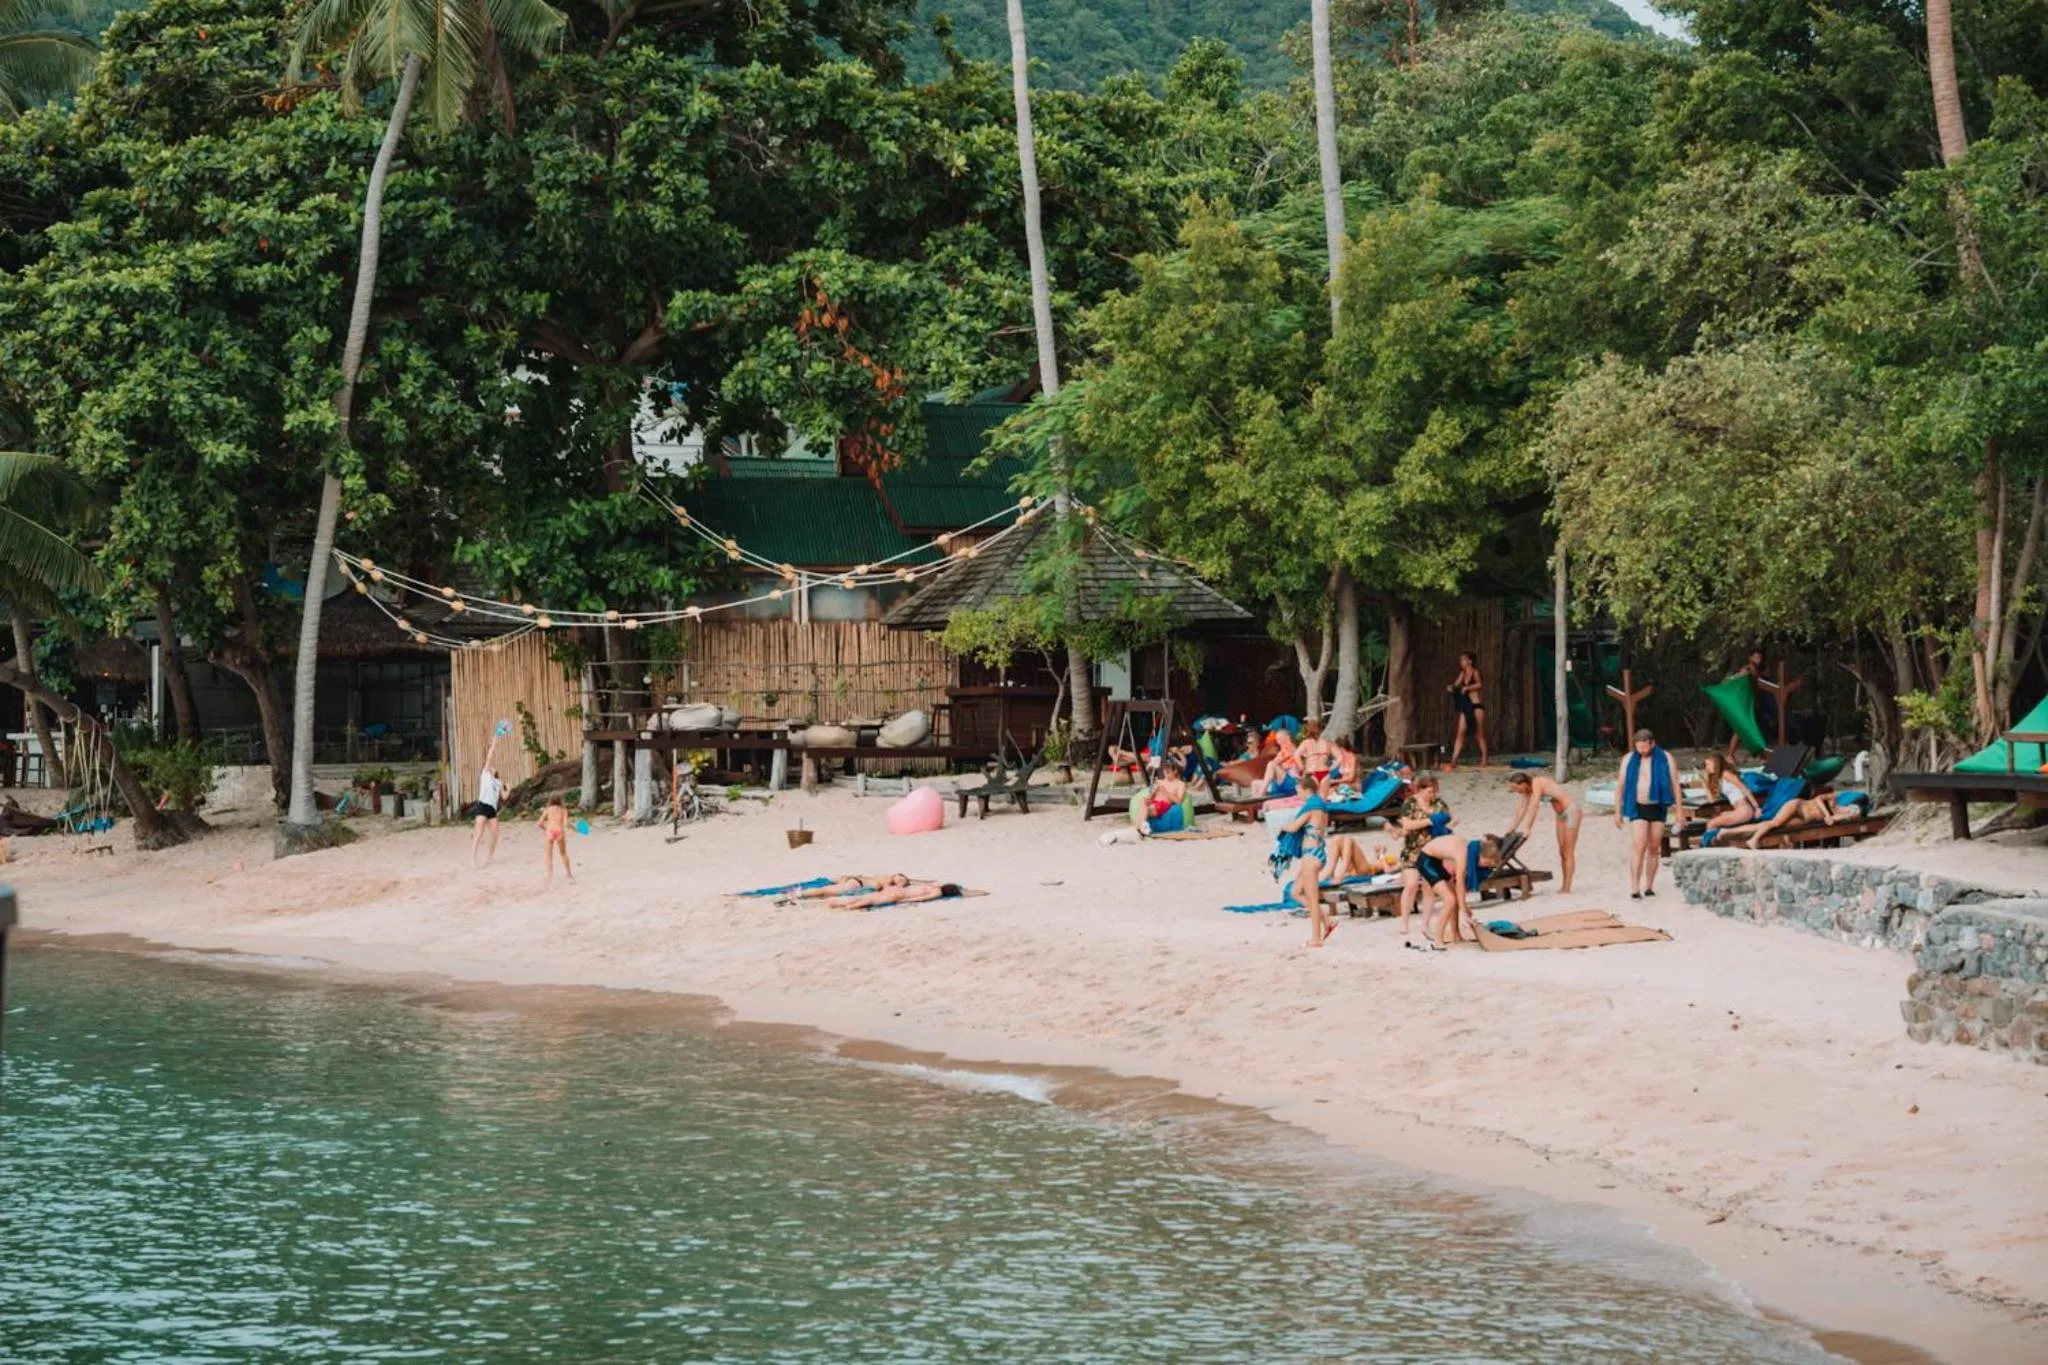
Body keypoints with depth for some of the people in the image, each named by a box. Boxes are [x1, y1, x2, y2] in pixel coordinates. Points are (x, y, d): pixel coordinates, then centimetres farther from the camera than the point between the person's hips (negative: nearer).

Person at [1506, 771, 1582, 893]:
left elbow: (1534, 807, -31)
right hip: (1561, 814, 9)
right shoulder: (1528, 789, 1)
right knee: (1562, 852, 10)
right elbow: (1522, 809, 7)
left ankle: (1567, 888, -6)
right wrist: (1512, 828, 7)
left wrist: (1528, 828, -35)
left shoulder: (1537, 784, -24)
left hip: (1572, 810, -9)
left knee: (1568, 852, -7)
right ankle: (1563, 886, 14)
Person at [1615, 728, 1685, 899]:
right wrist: (1617, 812, 4)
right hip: (1637, 808, -1)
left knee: (1653, 849, 6)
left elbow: (1675, 785, 1)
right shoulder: (1629, 760, 1)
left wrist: (1680, 811, -3)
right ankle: (1634, 888, -17)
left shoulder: (1665, 759, -1)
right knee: (1638, 848, -13)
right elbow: (1620, 786, 6)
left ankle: (1649, 886, 15)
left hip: (1657, 808, 1)